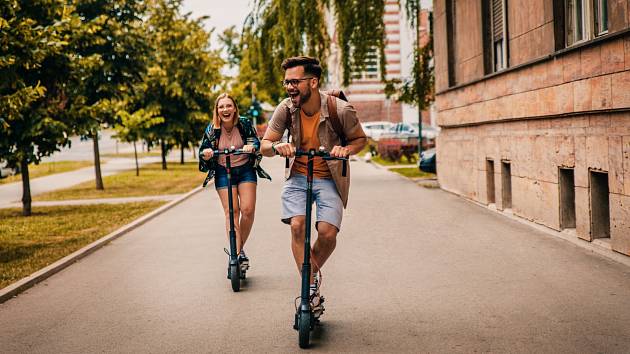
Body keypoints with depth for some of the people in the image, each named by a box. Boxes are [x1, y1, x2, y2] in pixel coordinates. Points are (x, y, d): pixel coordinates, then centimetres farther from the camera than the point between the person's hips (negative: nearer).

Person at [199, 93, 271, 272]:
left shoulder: (244, 124, -8)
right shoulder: (212, 129, -7)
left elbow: (256, 141, -13)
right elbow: (203, 152, -5)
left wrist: (251, 146, -37)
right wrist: (206, 154, -29)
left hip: (246, 169, 0)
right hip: (223, 172, 0)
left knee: (248, 210, -11)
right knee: (231, 212, -9)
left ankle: (240, 247, 10)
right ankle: (236, 253, -11)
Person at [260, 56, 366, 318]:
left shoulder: (341, 110, -17)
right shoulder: (286, 109, -10)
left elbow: (360, 139, 0)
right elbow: (264, 146, -3)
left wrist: (346, 149, -22)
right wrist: (277, 146, -27)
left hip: (329, 180, -1)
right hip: (297, 177, 2)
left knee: (328, 232, -17)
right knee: (297, 225, -21)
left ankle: (313, 271, 16)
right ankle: (311, 288, -9)